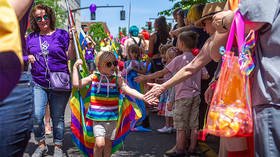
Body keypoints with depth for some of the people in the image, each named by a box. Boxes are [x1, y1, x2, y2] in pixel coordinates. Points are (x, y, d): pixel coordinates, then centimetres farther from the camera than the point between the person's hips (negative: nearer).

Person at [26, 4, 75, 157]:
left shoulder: (61, 34, 1)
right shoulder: (31, 37, 10)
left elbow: (70, 56, -3)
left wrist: (72, 39, -14)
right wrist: (28, 57, -1)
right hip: (38, 83, 2)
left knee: (58, 117, 8)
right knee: (36, 116, -9)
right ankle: (41, 144, 15)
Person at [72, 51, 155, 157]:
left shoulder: (117, 79, -4)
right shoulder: (94, 77, -3)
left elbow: (129, 90, -14)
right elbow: (76, 84, 0)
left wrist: (144, 97, -27)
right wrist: (75, 67, -4)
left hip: (111, 117, 1)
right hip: (98, 117, -1)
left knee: (108, 143, 12)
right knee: (100, 143, -12)